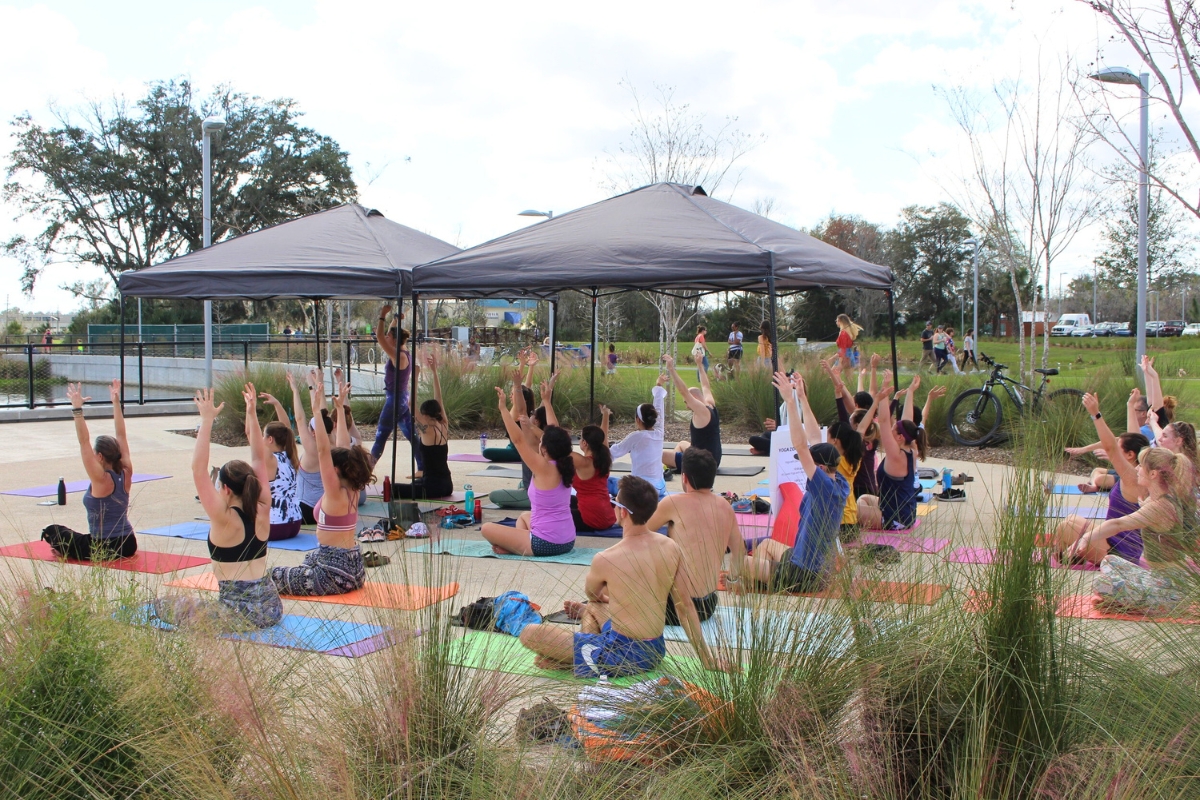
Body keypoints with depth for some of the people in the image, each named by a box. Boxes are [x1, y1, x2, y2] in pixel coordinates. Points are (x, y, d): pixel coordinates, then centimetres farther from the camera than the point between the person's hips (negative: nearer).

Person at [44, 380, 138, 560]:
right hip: (129, 545, 6)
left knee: (51, 531, 14)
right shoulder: (126, 474, -2)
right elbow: (121, 436, 3)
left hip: (103, 549, -6)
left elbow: (84, 442, -20)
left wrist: (77, 409, -22)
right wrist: (116, 403, 4)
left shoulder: (101, 480, -16)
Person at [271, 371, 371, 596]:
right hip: (354, 569, 8)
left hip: (335, 573, -8)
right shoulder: (352, 491, 5)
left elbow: (323, 451, -24)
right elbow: (343, 447, 10)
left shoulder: (335, 493, -16)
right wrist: (340, 407, 12)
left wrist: (318, 408, -27)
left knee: (272, 577, -1)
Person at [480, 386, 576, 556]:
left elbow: (518, 439, -18)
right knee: (524, 516, 36)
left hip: (545, 544, -8)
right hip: (567, 542, 8)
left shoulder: (544, 469, -17)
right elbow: (556, 435, 14)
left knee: (487, 528, 2)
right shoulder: (564, 466, 3)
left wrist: (503, 408, -14)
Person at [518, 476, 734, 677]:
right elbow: (686, 606, 0)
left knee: (529, 633, 0)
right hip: (655, 652, 6)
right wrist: (706, 658, 8)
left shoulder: (606, 560, -20)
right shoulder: (672, 547, -6)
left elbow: (592, 594, 4)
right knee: (593, 608, 32)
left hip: (622, 657, -6)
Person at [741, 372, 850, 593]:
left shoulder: (827, 488, -23)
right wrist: (802, 398, 7)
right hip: (819, 570, 9)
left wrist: (791, 401, -33)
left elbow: (801, 447, -32)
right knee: (766, 545, 30)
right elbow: (812, 440, 6)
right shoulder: (840, 485, -1)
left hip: (804, 576, -9)